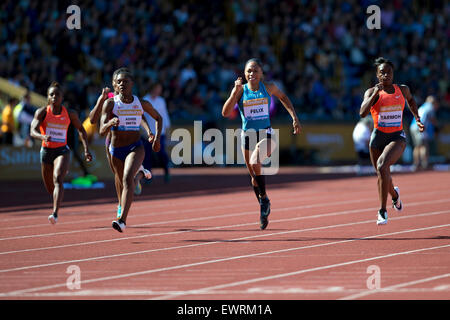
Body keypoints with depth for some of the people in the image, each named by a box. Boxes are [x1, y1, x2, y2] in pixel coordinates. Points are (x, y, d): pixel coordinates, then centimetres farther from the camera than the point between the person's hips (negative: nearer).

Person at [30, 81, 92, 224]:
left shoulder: (70, 114, -1)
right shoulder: (42, 112, -6)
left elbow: (81, 129, 14)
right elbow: (33, 131, -17)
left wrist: (86, 149, 4)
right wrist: (43, 137, -40)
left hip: (62, 151, -2)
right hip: (46, 151, 2)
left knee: (57, 179, -27)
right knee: (49, 188, 14)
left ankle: (55, 213, -37)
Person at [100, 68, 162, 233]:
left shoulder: (142, 103, -2)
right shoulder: (110, 103, -6)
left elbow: (158, 118, 17)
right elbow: (102, 130, -15)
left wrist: (157, 137, 3)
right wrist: (110, 123, -38)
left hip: (135, 148, -2)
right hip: (115, 150, 2)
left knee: (128, 178, -26)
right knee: (121, 181, 19)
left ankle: (122, 219, -37)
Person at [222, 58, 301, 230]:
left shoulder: (269, 87, 0)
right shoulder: (241, 90, -2)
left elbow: (283, 98, 21)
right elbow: (225, 112, -13)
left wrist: (294, 117, 14)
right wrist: (236, 91, -21)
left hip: (266, 134, -2)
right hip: (248, 134, 2)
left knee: (255, 162, -29)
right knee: (254, 175, 9)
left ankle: (264, 199, -11)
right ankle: (263, 208, 30)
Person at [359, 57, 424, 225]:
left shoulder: (402, 90, 5)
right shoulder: (372, 92, -4)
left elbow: (410, 100, 30)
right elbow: (362, 113, -21)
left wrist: (417, 118, 23)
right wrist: (375, 94, -27)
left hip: (397, 137, -1)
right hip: (378, 137, 1)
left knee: (382, 166, -27)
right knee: (382, 175, 15)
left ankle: (383, 210, -23)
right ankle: (394, 194, 53)